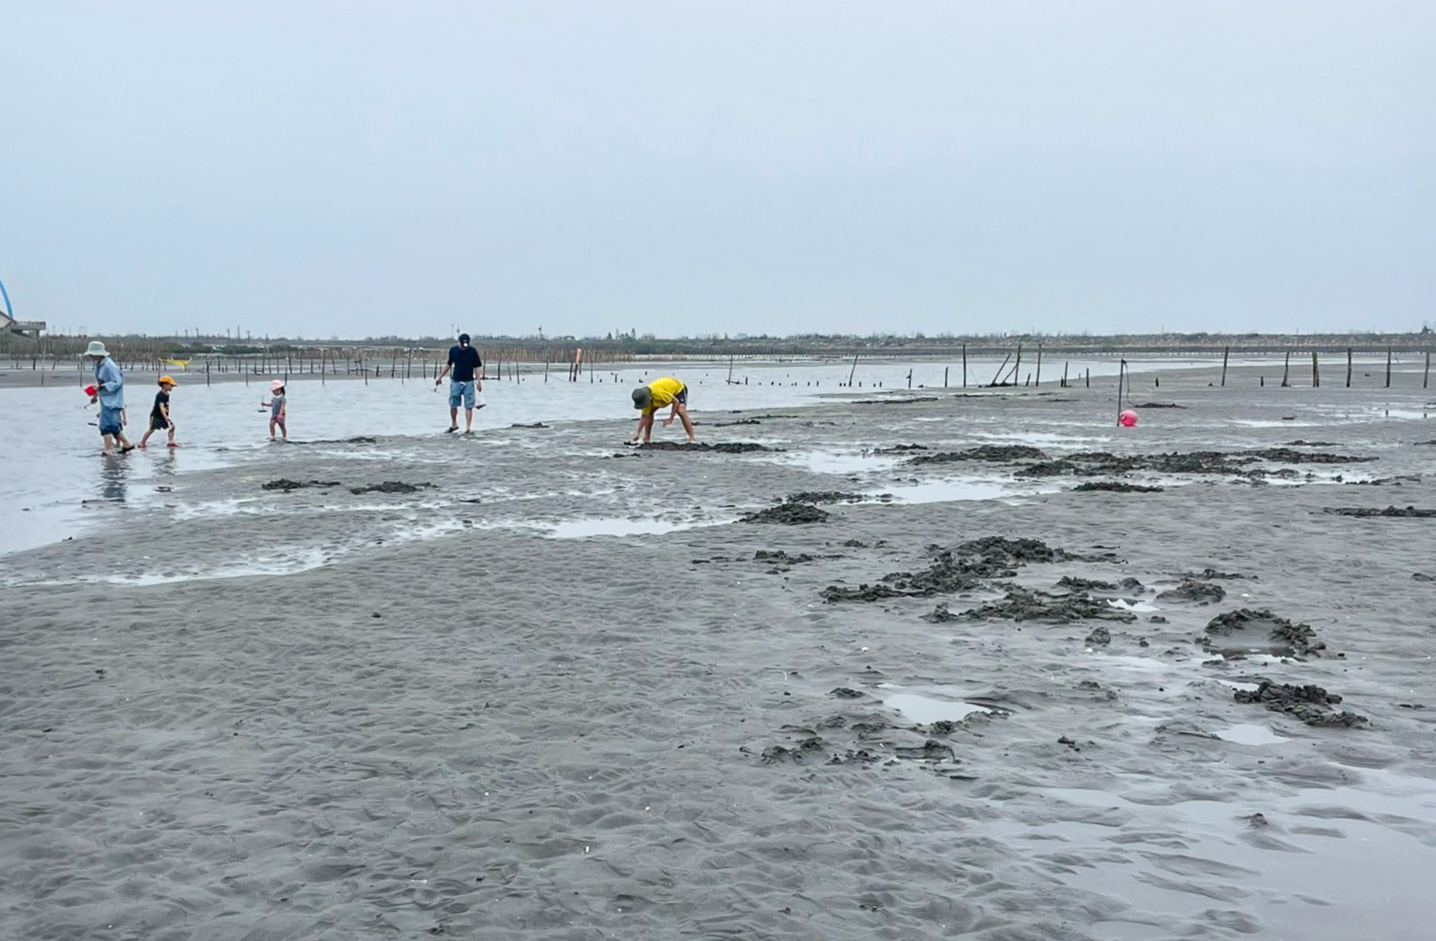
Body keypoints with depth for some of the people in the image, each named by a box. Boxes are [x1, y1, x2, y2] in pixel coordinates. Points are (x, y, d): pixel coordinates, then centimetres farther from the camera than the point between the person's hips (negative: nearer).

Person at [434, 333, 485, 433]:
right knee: (452, 405, 6)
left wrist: (479, 381, -7)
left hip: (468, 382, -2)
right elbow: (448, 364, 14)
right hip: (455, 382, 2)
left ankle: (468, 428, -2)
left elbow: (477, 367, -1)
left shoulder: (473, 351, -5)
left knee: (468, 406, -5)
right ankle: (454, 425, 26)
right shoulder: (453, 350, 1)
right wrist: (440, 377, 16)